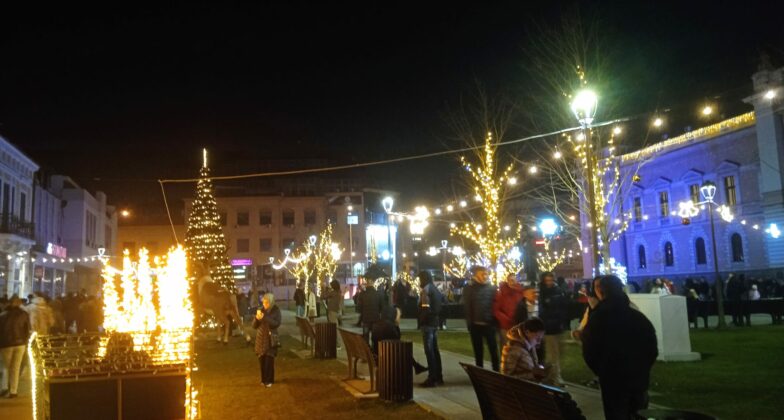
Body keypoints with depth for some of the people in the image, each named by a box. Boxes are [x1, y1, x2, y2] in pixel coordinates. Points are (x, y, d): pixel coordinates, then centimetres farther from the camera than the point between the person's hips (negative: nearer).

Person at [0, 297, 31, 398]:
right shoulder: (24, 315, 5)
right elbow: (27, 330, 3)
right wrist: (25, 342, 12)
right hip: (19, 343, 0)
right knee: (15, 368, 6)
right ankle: (13, 391, 3)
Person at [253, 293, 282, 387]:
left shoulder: (276, 310, -5)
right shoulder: (260, 309, 2)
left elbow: (277, 323, -18)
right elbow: (254, 326, 4)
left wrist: (265, 318, -24)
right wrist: (257, 318, -16)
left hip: (270, 339, -3)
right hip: (260, 338, 3)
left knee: (269, 360, -5)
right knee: (261, 360, 4)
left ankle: (269, 380, 6)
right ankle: (263, 379, 19)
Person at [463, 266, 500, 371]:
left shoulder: (492, 288, 2)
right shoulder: (470, 288, 0)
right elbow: (467, 307, 0)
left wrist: (495, 321, -7)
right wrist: (469, 323, -5)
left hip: (489, 324, 0)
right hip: (475, 325, 0)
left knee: (493, 349, 3)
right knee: (478, 351, 10)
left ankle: (496, 371, 11)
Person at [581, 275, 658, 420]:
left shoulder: (597, 318, -9)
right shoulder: (638, 316, 2)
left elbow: (589, 353, -6)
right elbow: (652, 349, 5)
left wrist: (601, 371, 9)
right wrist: (643, 368, 16)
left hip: (613, 378, -4)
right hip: (639, 377, 4)